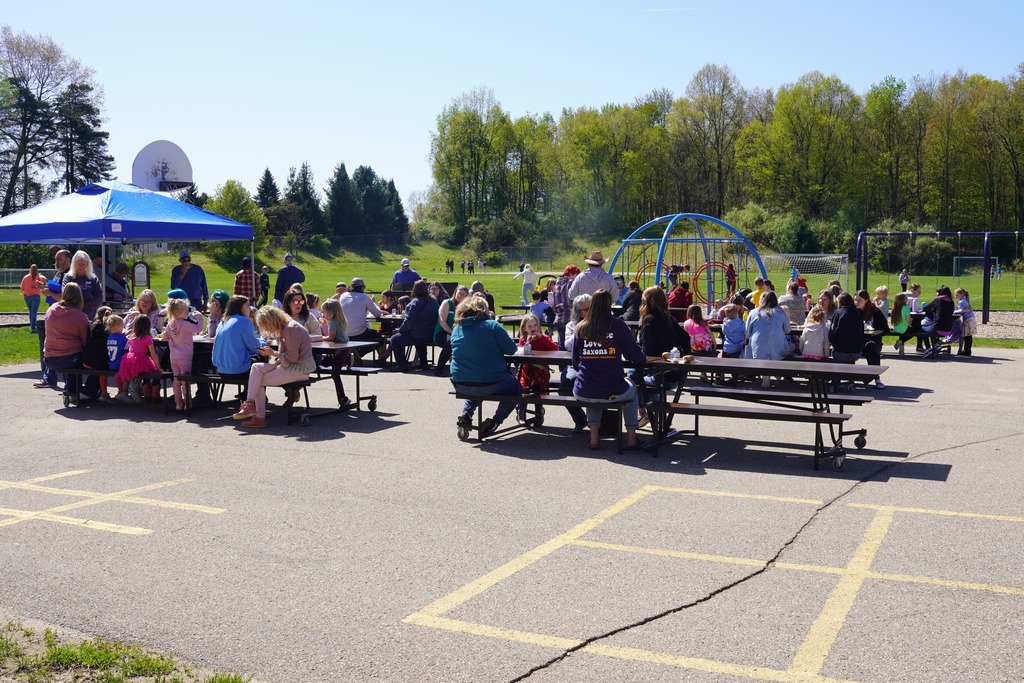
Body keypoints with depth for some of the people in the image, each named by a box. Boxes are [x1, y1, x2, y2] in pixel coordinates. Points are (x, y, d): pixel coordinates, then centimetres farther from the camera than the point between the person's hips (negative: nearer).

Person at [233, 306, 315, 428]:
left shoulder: (291, 328, -19)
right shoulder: (282, 329, 13)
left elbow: (292, 357, -21)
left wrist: (273, 353, -10)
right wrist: (271, 353, -2)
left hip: (298, 370, -10)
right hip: (289, 366, 10)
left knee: (260, 381, -7)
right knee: (256, 367, -1)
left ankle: (260, 417, 1)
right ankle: (249, 404, -6)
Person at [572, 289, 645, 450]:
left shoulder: (580, 328, 0)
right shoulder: (618, 326, -7)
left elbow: (575, 362, 10)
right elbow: (637, 357, -3)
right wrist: (643, 356, 20)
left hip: (582, 393, 2)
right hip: (613, 392, -2)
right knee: (631, 388, 32)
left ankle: (594, 435, 30)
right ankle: (631, 437, 32)